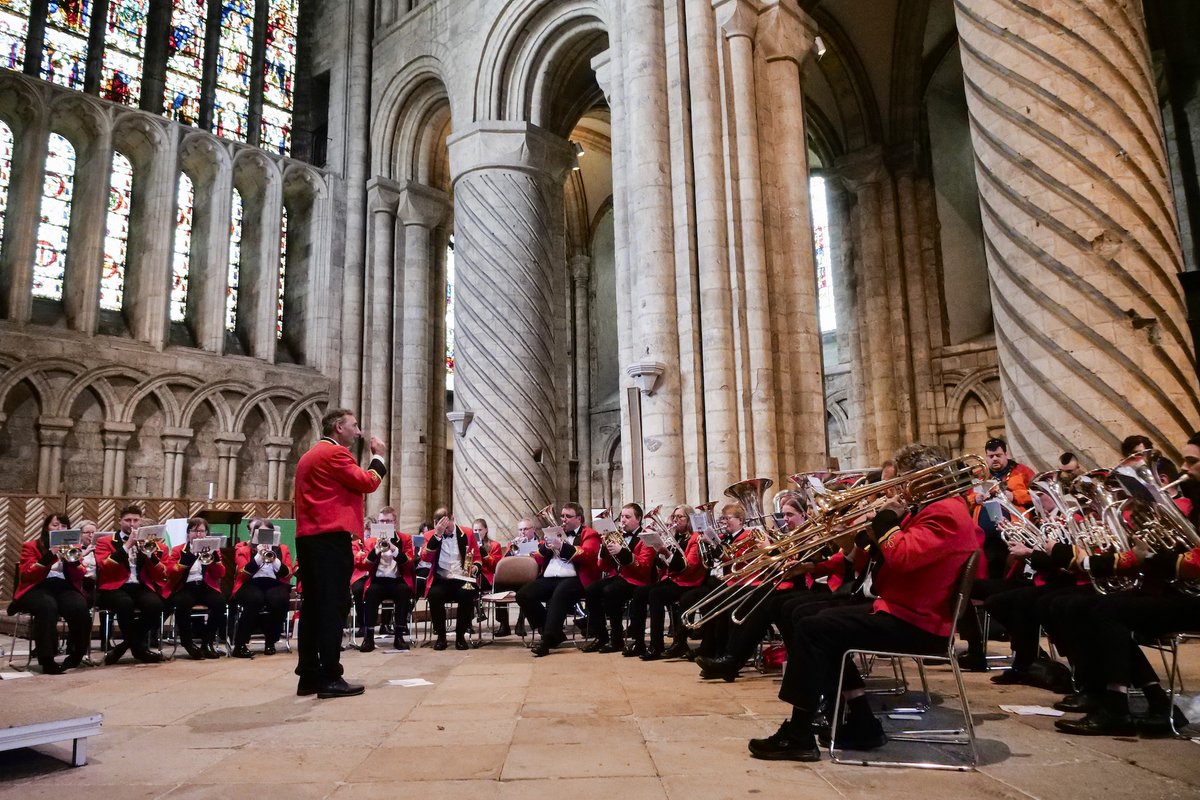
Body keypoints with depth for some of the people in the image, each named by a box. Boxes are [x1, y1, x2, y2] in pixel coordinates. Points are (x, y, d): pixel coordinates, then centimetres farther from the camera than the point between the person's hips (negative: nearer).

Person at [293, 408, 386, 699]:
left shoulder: (310, 455, 22)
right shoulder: (335, 453, -9)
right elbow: (367, 483, -11)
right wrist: (378, 457, 3)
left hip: (308, 538, 10)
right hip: (330, 538, -10)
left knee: (313, 605, 9)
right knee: (333, 606, -8)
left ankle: (309, 676, 13)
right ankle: (330, 678, -7)